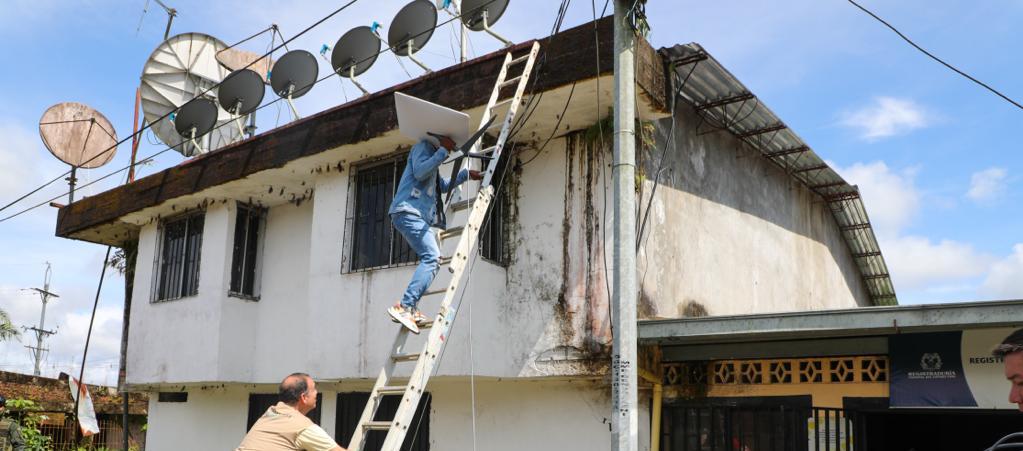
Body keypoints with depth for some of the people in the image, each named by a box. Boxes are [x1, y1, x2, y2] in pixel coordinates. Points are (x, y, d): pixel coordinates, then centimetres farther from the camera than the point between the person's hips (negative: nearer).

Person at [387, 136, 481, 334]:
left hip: (416, 215, 11)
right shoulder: (423, 146, 3)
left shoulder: (432, 154, 33)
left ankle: (410, 309, -4)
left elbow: (443, 186, 44)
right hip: (408, 211, -11)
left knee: (431, 258, 3)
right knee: (432, 257, -22)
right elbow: (420, 172, -17)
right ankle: (404, 307, -31)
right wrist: (442, 151, -13)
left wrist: (466, 174, 47)